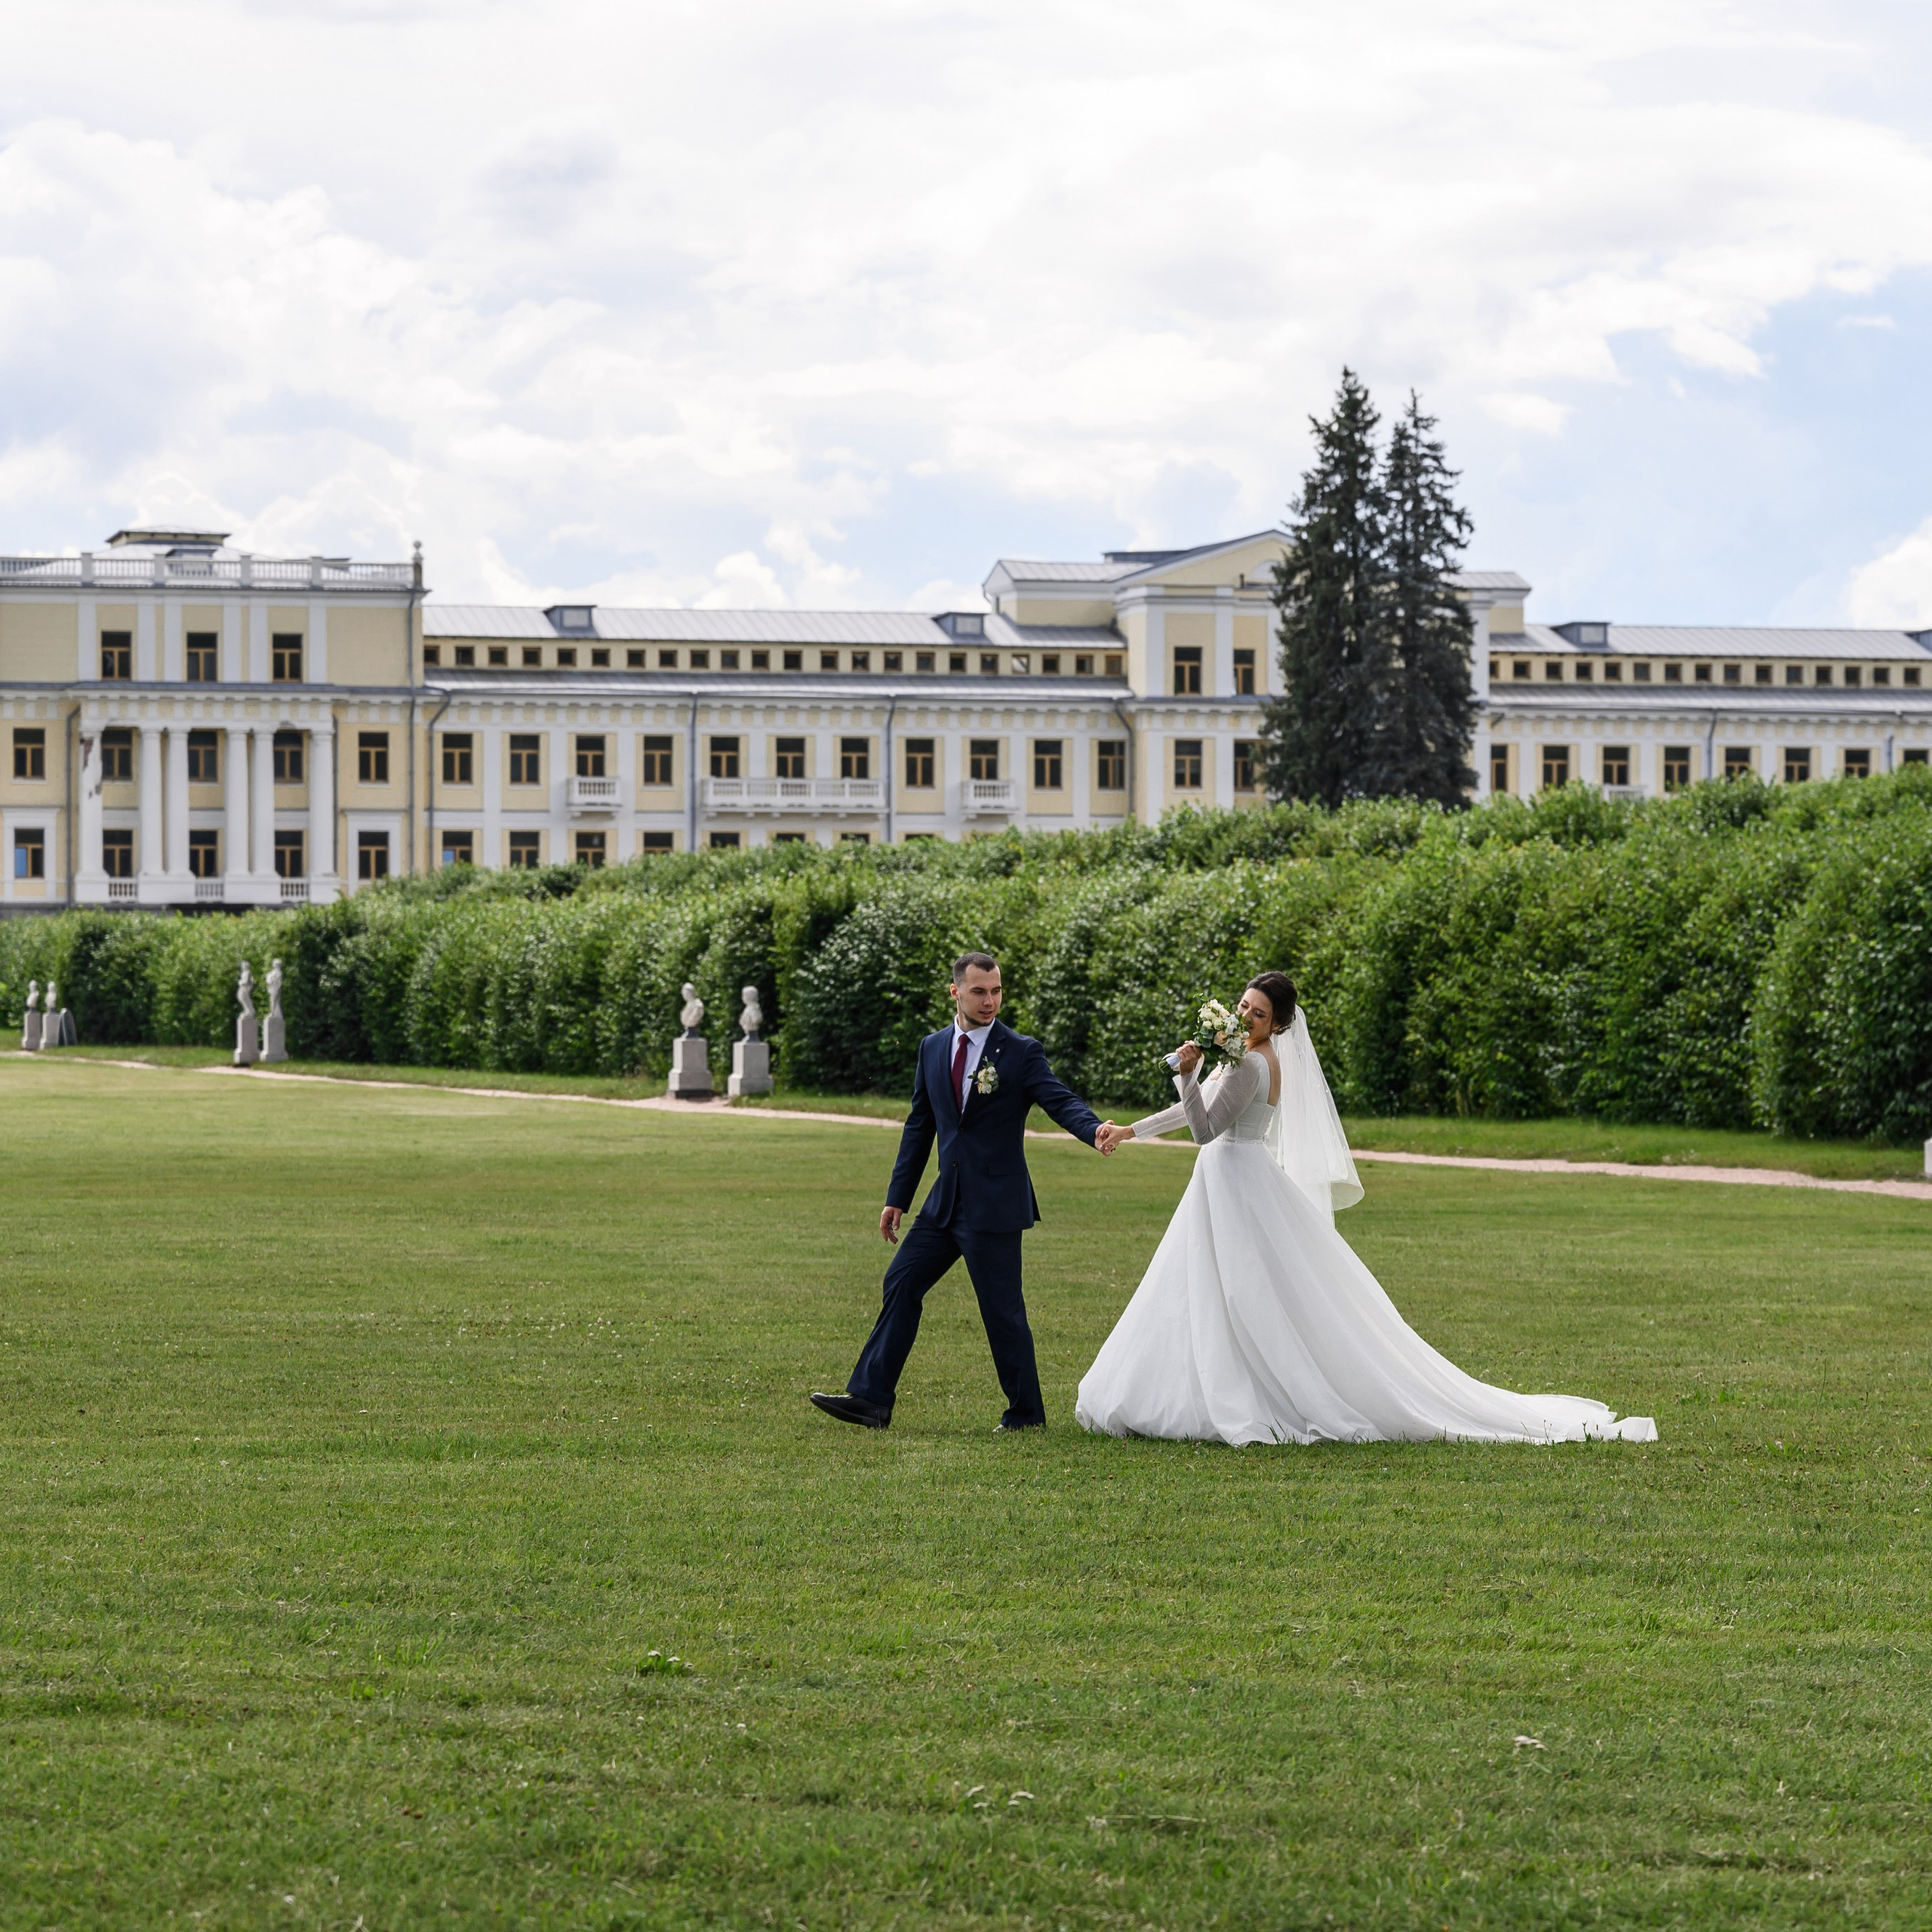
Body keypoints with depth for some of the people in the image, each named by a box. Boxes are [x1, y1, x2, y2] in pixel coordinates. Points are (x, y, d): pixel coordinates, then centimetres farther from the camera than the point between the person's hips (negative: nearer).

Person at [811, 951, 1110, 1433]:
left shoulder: (1021, 1052, -6)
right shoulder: (933, 1048, 9)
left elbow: (1059, 1101, -16)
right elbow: (920, 1124, 15)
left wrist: (1095, 1130, -39)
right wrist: (897, 1197, 14)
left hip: (995, 1205, -6)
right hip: (947, 1200, 6)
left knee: (1002, 1308, -2)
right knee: (902, 1283, 5)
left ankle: (1026, 1414, 11)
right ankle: (871, 1400, 10)